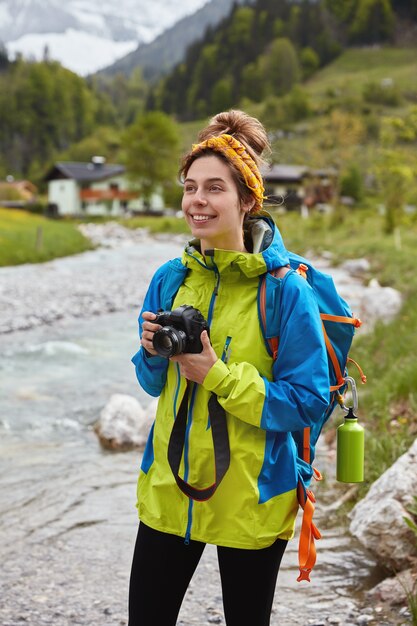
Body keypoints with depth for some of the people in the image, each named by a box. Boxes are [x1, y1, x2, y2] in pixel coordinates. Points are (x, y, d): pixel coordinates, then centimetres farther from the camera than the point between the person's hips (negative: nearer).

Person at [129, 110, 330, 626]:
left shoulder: (285, 289, -15)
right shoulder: (169, 280, 1)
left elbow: (309, 402, -16)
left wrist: (219, 375, -22)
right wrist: (153, 353, -12)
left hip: (250, 499, -4)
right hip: (168, 489, 4)